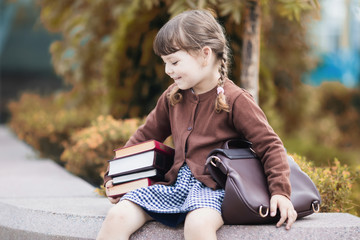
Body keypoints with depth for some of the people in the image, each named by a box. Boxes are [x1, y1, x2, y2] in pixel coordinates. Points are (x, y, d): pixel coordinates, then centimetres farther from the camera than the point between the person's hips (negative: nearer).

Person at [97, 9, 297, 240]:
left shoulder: (235, 99, -5)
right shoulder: (172, 97, 14)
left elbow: (270, 144, -5)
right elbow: (146, 135, 27)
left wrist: (280, 191, -17)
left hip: (211, 187, -5)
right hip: (174, 182, 6)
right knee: (117, 217, -17)